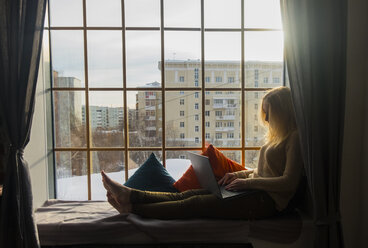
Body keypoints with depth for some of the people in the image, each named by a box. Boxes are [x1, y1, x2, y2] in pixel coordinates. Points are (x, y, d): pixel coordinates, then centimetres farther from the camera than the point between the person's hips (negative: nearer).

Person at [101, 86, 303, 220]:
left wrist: (248, 182, -16)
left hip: (267, 200, -8)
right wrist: (237, 174, 8)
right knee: (187, 194, -8)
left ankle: (131, 208, -15)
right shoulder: (277, 136, 21)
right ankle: (129, 195, -14)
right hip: (255, 191, 8)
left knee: (197, 203, -18)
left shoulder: (294, 138, -9)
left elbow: (289, 182, -19)